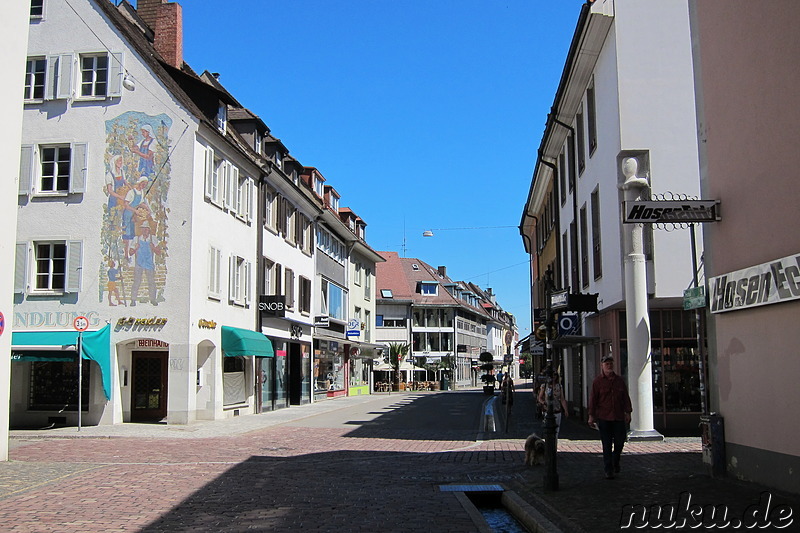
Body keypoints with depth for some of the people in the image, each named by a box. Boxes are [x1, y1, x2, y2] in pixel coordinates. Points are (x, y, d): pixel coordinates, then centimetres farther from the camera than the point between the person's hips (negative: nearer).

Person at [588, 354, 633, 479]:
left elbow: (626, 398, 12)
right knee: (607, 445, 0)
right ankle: (608, 470, 8)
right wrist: (591, 416, -4)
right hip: (603, 418, -3)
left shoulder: (619, 380, 9)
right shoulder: (597, 381, 0)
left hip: (619, 417, 3)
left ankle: (615, 462, 33)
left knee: (620, 442, 5)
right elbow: (593, 399, -1)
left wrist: (628, 413, 6)